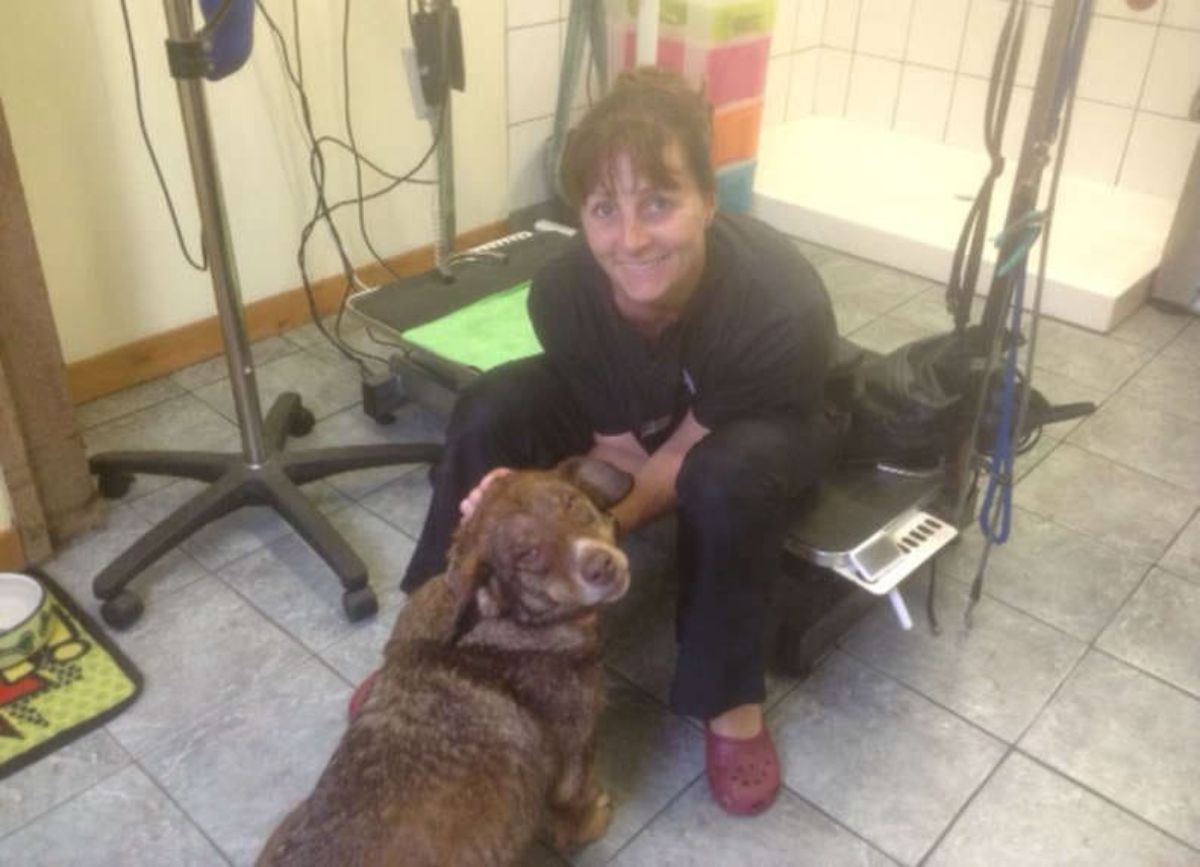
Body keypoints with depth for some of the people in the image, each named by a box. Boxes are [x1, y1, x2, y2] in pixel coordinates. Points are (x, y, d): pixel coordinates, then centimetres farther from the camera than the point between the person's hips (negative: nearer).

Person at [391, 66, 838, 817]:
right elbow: (619, 445, -17)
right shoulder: (563, 293, -29)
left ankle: (732, 701, -12)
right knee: (492, 413, -19)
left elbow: (680, 460, -28)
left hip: (759, 427, -3)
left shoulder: (779, 306, -39)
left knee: (730, 480, -38)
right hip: (633, 414, 4)